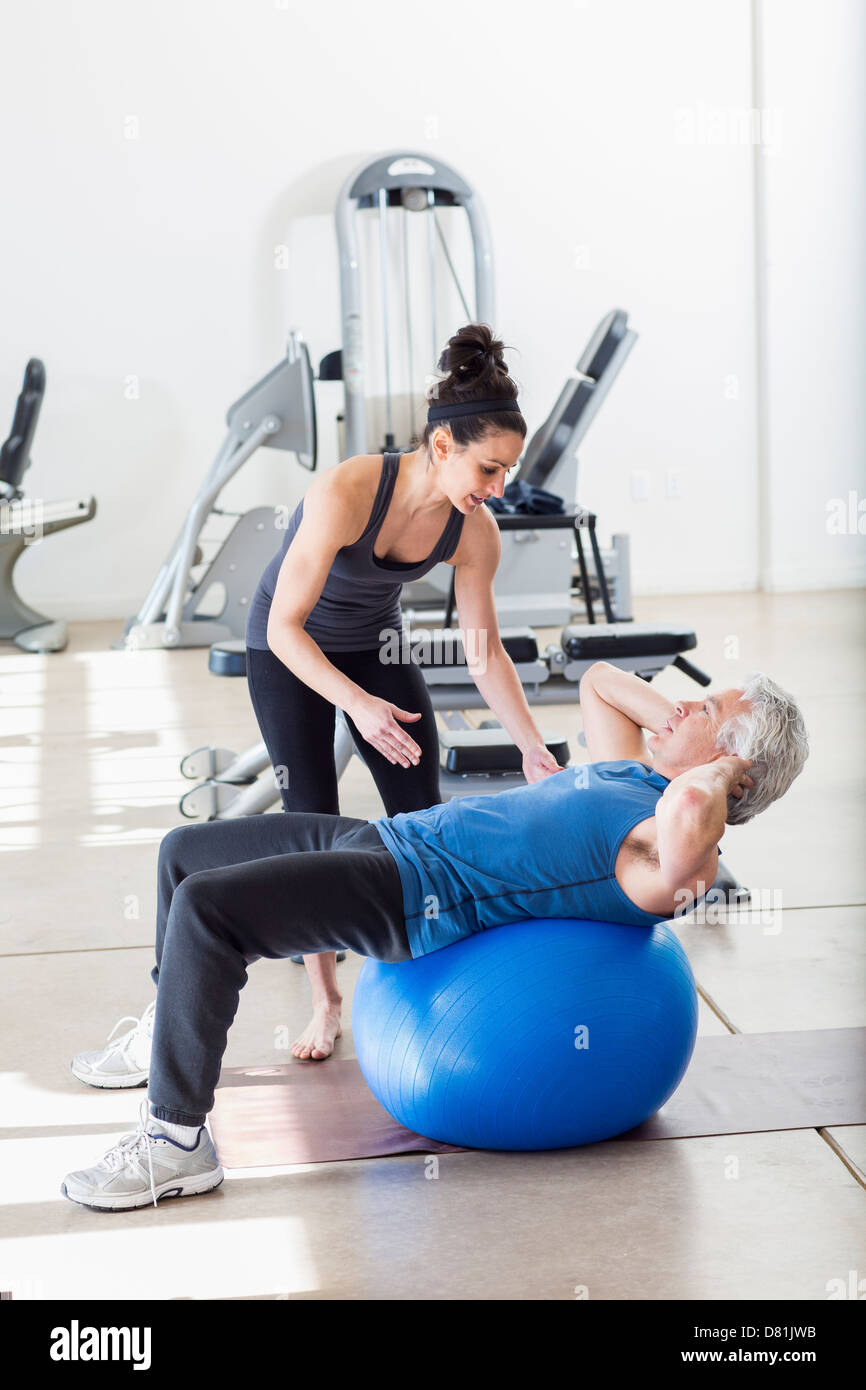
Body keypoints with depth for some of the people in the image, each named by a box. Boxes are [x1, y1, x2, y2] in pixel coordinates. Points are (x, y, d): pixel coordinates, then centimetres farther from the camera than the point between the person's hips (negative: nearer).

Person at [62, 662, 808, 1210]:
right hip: (390, 836, 10)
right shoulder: (630, 771, 15)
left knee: (205, 907, -27)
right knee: (186, 851, 20)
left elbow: (688, 816, -40)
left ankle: (178, 1140, -16)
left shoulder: (669, 857, -14)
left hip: (419, 895, -10)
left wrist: (718, 768, -19)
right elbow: (598, 680, 32)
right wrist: (671, 714, 17)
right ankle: (167, 1033, 38)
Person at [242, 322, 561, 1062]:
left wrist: (534, 747, -18)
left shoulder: (474, 531, -22)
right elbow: (286, 626, -34)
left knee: (422, 817, -2)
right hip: (290, 647, -4)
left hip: (375, 641, 4)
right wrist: (357, 702, -47)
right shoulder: (345, 493, -38)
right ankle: (327, 1002, 8)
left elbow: (486, 651, -10)